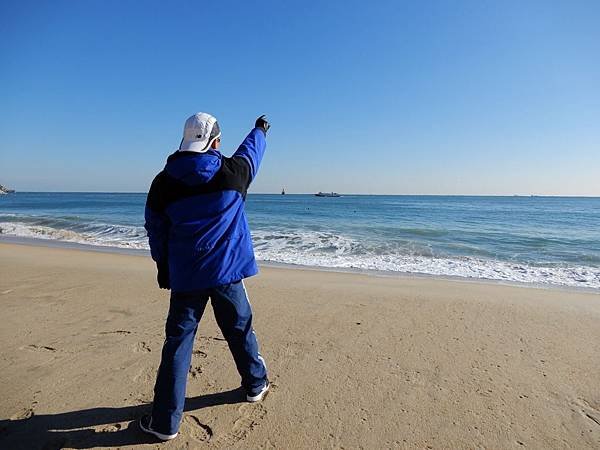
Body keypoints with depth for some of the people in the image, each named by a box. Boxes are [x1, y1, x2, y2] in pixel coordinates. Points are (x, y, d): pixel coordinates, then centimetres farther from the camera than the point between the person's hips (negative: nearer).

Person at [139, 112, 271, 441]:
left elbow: (154, 229, 6)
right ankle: (255, 385, 39)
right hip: (227, 270, 0)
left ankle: (165, 421, 15)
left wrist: (163, 266, 21)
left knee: (178, 342, 7)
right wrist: (261, 129, 37)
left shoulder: (163, 182, -4)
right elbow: (250, 150, 15)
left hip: (185, 275, 0)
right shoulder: (232, 172, -7)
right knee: (240, 331, 18)